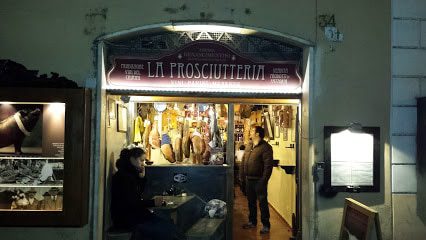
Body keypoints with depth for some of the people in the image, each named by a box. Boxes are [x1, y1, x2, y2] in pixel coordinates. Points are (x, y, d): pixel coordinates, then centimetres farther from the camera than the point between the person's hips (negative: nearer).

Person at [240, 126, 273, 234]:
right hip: (249, 179, 8)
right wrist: (242, 175, 11)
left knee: (262, 203, 1)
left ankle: (266, 225, 12)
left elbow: (268, 165, -17)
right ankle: (252, 221, 31)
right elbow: (243, 161, 17)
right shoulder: (249, 146, 12)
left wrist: (263, 180, -21)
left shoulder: (265, 147, -13)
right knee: (251, 202, 17)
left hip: (259, 180, -8)